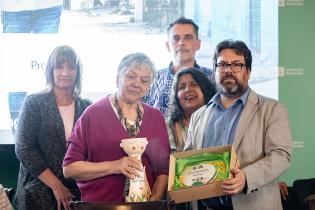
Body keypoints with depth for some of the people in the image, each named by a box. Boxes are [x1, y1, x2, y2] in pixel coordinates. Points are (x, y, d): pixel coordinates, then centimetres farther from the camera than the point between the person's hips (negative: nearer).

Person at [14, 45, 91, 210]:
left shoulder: (86, 107, 4)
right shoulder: (34, 102, -3)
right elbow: (24, 149, -8)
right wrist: (56, 186, -12)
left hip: (78, 192, 2)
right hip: (38, 194, -2)